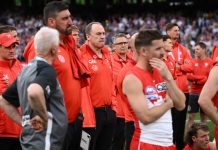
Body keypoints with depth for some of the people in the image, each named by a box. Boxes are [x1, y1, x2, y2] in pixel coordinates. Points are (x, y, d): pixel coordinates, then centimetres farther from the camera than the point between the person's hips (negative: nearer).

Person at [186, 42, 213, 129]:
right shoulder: (193, 62, 4)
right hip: (194, 92, 1)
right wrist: (203, 78, -12)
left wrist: (196, 78, -10)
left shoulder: (210, 62, -2)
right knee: (191, 116, 0)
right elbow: (189, 76, -5)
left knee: (203, 116, 7)